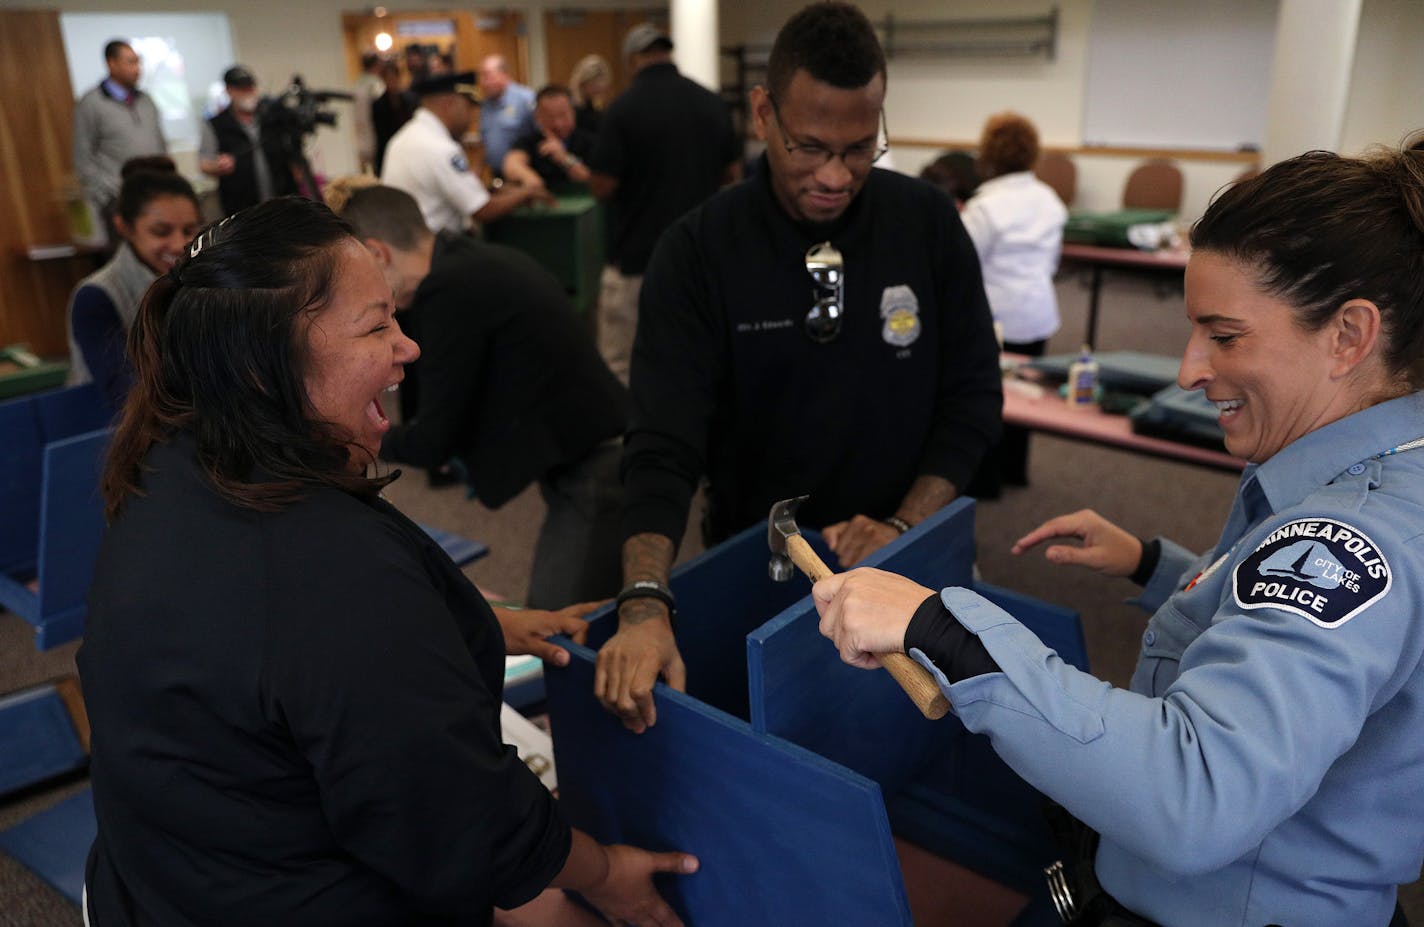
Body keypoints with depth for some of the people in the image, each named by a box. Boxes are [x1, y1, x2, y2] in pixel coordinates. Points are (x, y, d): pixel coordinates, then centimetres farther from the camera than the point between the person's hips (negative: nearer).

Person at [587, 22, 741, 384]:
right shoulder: (712, 102, 2)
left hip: (638, 256, -5)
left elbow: (602, 187, -13)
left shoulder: (624, 107, -13)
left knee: (620, 367, 5)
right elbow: (732, 173, 11)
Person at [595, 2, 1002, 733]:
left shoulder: (927, 223, -8)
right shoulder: (697, 252, -15)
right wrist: (644, 605, -37)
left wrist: (905, 525, -15)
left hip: (904, 560, 2)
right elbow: (663, 445, -22)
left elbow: (974, 395, -3)